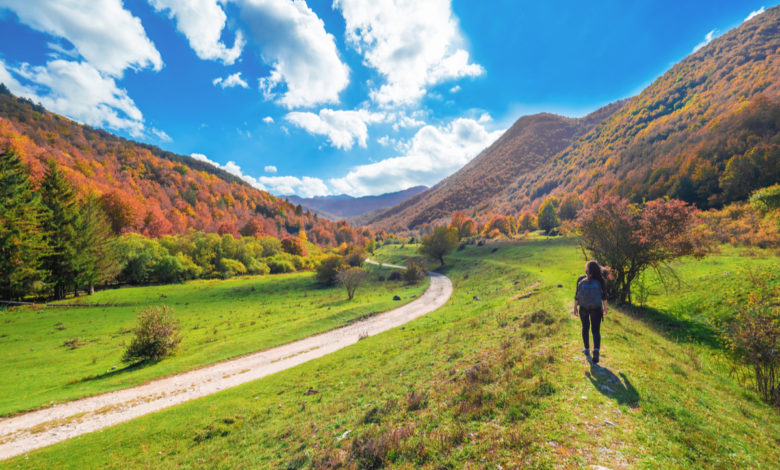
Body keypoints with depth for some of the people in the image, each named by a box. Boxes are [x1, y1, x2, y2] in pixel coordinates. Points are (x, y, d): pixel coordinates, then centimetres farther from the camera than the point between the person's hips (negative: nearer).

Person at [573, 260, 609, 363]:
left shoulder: (581, 279, -4)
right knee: (596, 331, 2)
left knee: (585, 328, 19)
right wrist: (605, 308, 16)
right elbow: (604, 296, 3)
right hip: (596, 309, -1)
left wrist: (575, 307, 6)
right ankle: (596, 350, -21)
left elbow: (577, 295, -2)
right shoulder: (600, 280, -4)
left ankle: (587, 349, 29)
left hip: (583, 308, 1)